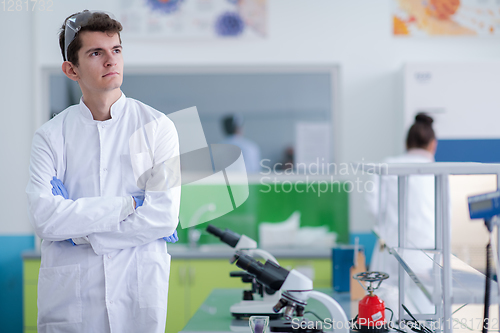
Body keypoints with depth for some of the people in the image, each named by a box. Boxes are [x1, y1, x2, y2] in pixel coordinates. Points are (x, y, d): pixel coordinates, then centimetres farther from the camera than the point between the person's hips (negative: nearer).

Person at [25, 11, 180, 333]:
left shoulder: (157, 127, -1)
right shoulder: (51, 136, 1)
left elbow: (164, 218, -10)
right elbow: (44, 218, -12)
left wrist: (78, 230, -10)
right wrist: (127, 204, -13)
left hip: (139, 291, 0)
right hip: (68, 296, 0)